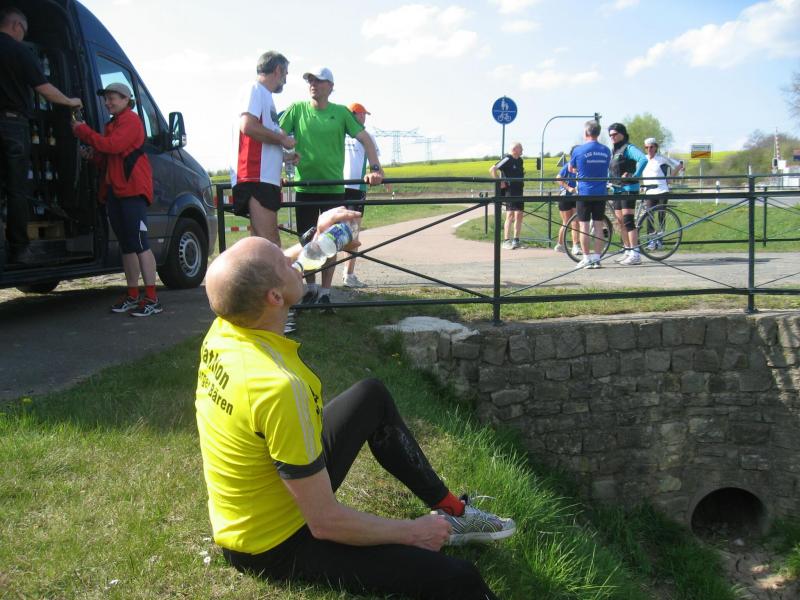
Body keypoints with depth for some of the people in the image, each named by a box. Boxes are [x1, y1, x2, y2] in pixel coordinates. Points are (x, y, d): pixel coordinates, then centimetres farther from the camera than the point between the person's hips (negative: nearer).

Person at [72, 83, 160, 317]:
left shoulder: (131, 120, -3)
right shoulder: (112, 124, 25)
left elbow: (113, 145, -18)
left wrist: (83, 130, -10)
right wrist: (94, 155, 9)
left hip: (133, 189, -10)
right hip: (114, 190, 10)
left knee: (139, 244, -14)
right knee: (126, 245, 11)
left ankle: (152, 299, -15)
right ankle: (132, 296, 16)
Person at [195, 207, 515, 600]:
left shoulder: (223, 329, -11)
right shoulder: (279, 388, -36)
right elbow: (325, 523, -28)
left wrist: (315, 240, 10)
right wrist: (411, 532, -15)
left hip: (252, 508, 9)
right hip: (275, 544, -9)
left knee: (372, 396, 20)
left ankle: (449, 510, 25)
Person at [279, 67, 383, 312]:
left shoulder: (341, 112, 1)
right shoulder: (297, 109, 2)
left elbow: (365, 138, -3)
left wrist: (375, 168, -17)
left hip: (333, 188, 0)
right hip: (305, 187, 1)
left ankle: (325, 292, 11)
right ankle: (311, 288, 22)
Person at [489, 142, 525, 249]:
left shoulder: (520, 160, 13)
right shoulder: (507, 159, -11)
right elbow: (492, 169, -18)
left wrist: (521, 183, 15)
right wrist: (499, 182, -16)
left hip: (519, 192, 8)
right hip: (509, 191, -8)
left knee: (519, 215, 7)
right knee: (510, 215, -11)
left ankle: (516, 240, 15)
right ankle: (506, 241, -8)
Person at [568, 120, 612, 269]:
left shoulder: (578, 150, -7)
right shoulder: (606, 151, 3)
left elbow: (571, 169, 8)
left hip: (584, 193, -3)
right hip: (601, 193, 3)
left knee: (584, 226, 3)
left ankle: (587, 258, 3)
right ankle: (597, 258, 8)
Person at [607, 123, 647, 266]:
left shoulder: (629, 148, -9)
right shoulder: (614, 151, 18)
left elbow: (643, 159, -25)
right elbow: (610, 169, 32)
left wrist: (635, 175, -24)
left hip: (628, 189, -9)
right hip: (617, 190, 9)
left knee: (628, 221, -14)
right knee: (620, 222, 10)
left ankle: (635, 254, -15)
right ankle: (627, 251, 18)